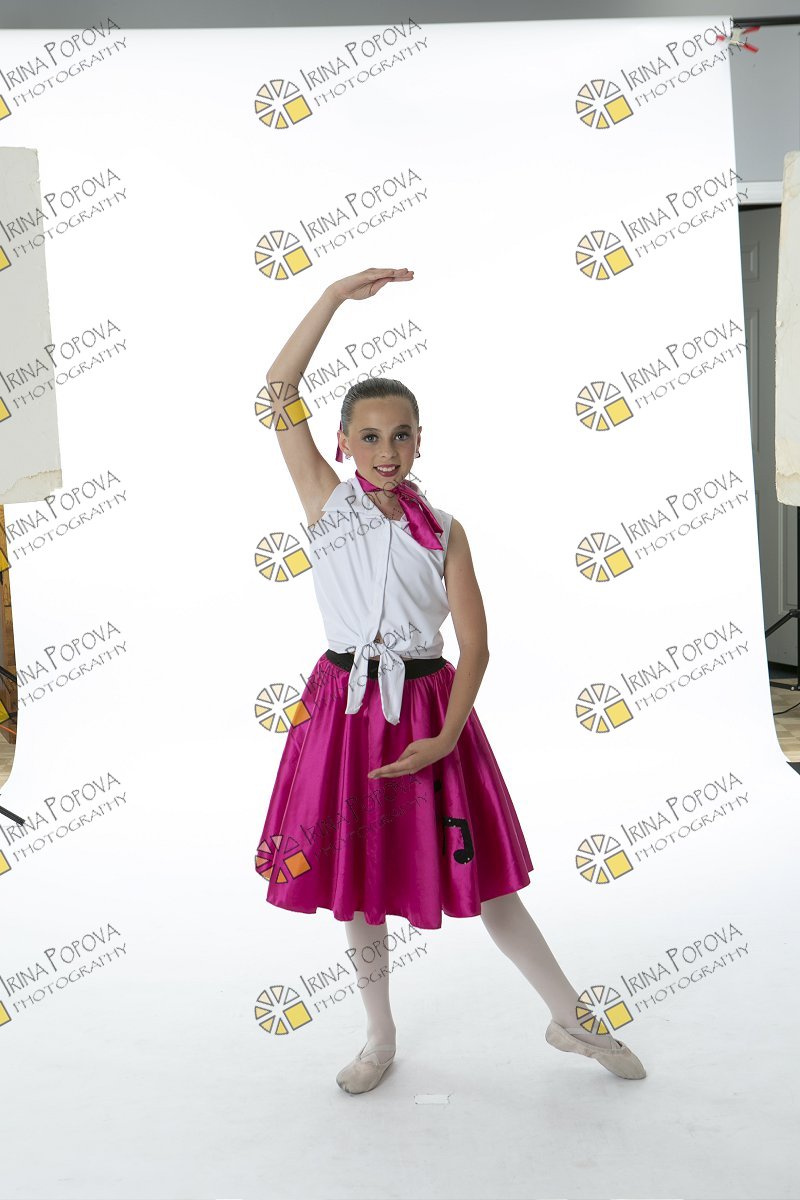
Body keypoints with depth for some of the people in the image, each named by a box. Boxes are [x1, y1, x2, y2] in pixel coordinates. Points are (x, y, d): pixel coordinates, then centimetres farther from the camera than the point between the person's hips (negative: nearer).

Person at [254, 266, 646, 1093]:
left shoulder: (443, 530, 1)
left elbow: (474, 645, -4)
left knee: (479, 875, 8)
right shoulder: (325, 501, 0)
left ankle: (570, 1020, 26)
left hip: (429, 708, 0)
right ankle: (380, 1037, 32)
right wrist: (337, 295, -13)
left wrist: (446, 737, -16)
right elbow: (280, 389, -9)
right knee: (354, 883, 11)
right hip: (345, 705, 0)